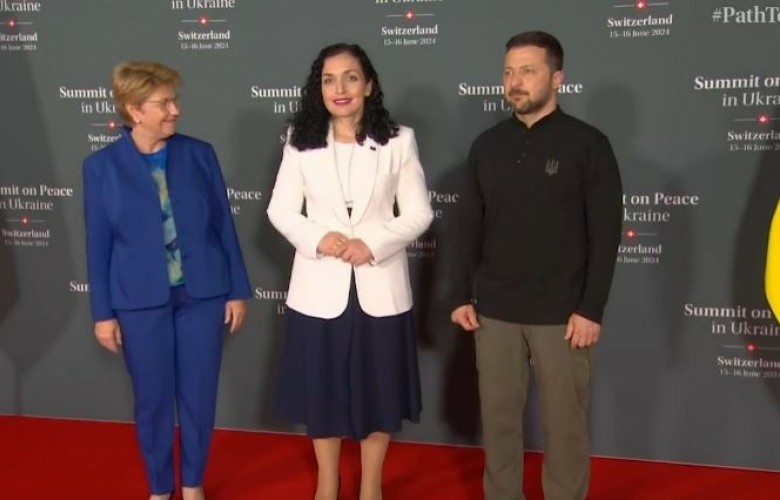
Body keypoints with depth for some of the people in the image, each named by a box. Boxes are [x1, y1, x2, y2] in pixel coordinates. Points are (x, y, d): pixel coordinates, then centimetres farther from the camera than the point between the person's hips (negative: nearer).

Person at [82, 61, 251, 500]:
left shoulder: (200, 155, -1)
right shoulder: (102, 166, -4)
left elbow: (224, 225, 3)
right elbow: (98, 244, -1)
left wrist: (238, 290, 3)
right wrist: (103, 312, -1)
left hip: (202, 294, 1)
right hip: (140, 302, -1)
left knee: (199, 394, 10)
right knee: (153, 399, 11)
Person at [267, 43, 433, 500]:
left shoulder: (399, 140, -3)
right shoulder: (301, 142, 1)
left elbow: (419, 213, -3)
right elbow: (281, 210, 2)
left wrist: (374, 243, -18)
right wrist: (317, 238, -16)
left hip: (379, 285, -1)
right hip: (320, 286, 1)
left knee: (379, 388, 11)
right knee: (321, 388, 12)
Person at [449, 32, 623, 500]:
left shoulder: (587, 144, -6)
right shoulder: (487, 145, 6)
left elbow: (606, 233, -8)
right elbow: (470, 227, 10)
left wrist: (591, 309, -12)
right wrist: (462, 296, 6)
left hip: (561, 313, -3)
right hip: (494, 310, 4)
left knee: (565, 421, 6)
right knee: (498, 415, 11)